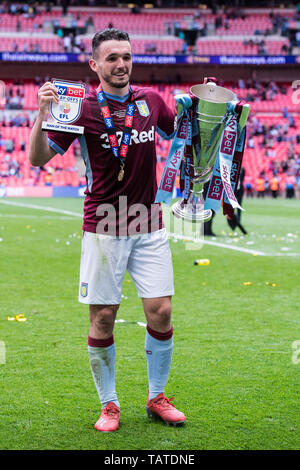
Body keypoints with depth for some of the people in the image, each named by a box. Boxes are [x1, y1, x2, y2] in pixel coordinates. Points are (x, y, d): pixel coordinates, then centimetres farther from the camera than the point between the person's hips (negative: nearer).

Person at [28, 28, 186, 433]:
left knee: (161, 312, 0)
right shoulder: (83, 108, -6)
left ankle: (157, 398, 18)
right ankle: (109, 405, 15)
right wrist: (42, 115, -25)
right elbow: (38, 159, -10)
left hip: (148, 227, 3)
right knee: (103, 318, 0)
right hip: (103, 229, -3)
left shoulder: (151, 100, 6)